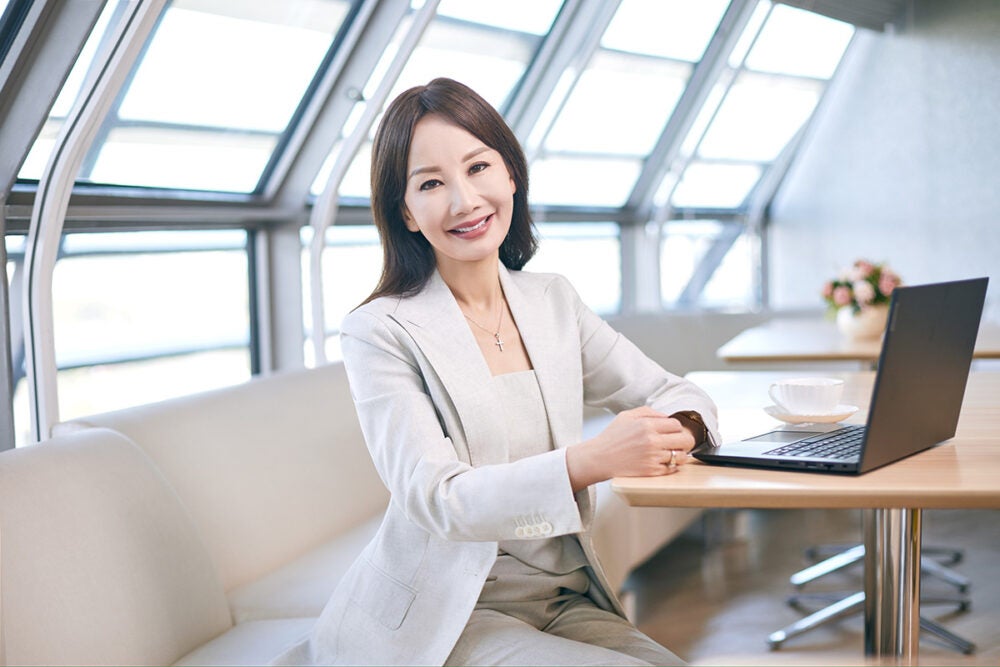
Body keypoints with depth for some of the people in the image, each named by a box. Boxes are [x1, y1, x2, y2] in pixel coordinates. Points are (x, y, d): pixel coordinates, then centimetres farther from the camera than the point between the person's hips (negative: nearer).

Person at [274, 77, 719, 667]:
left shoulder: (554, 302, 8)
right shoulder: (381, 332, -9)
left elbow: (673, 392, 13)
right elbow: (436, 499, -18)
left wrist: (674, 432, -13)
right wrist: (593, 460, -32)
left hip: (565, 604, 5)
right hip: (444, 618, -5)